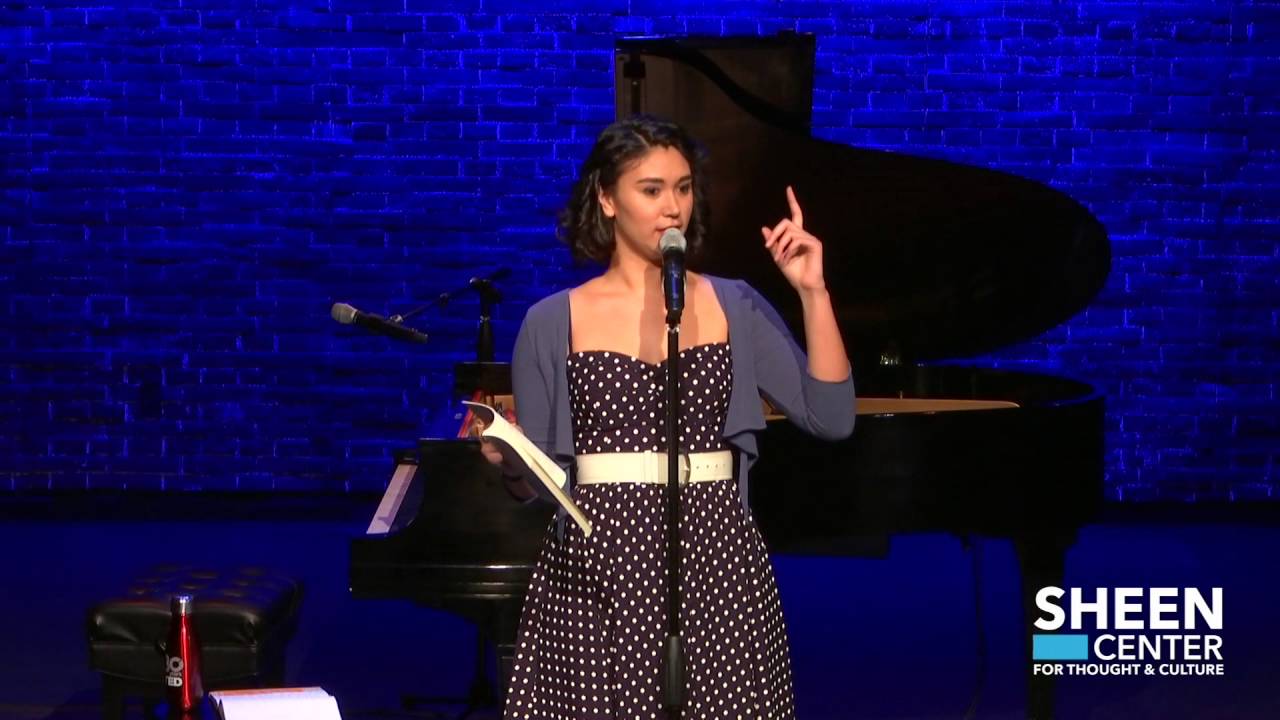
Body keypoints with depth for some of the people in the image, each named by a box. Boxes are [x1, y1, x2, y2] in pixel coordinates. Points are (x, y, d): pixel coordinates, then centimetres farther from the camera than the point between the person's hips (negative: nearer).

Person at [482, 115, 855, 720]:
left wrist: (812, 293, -8)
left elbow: (831, 418, -3)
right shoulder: (553, 323, 2)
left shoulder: (735, 308, 6)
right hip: (599, 570, -1)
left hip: (714, 563, 1)